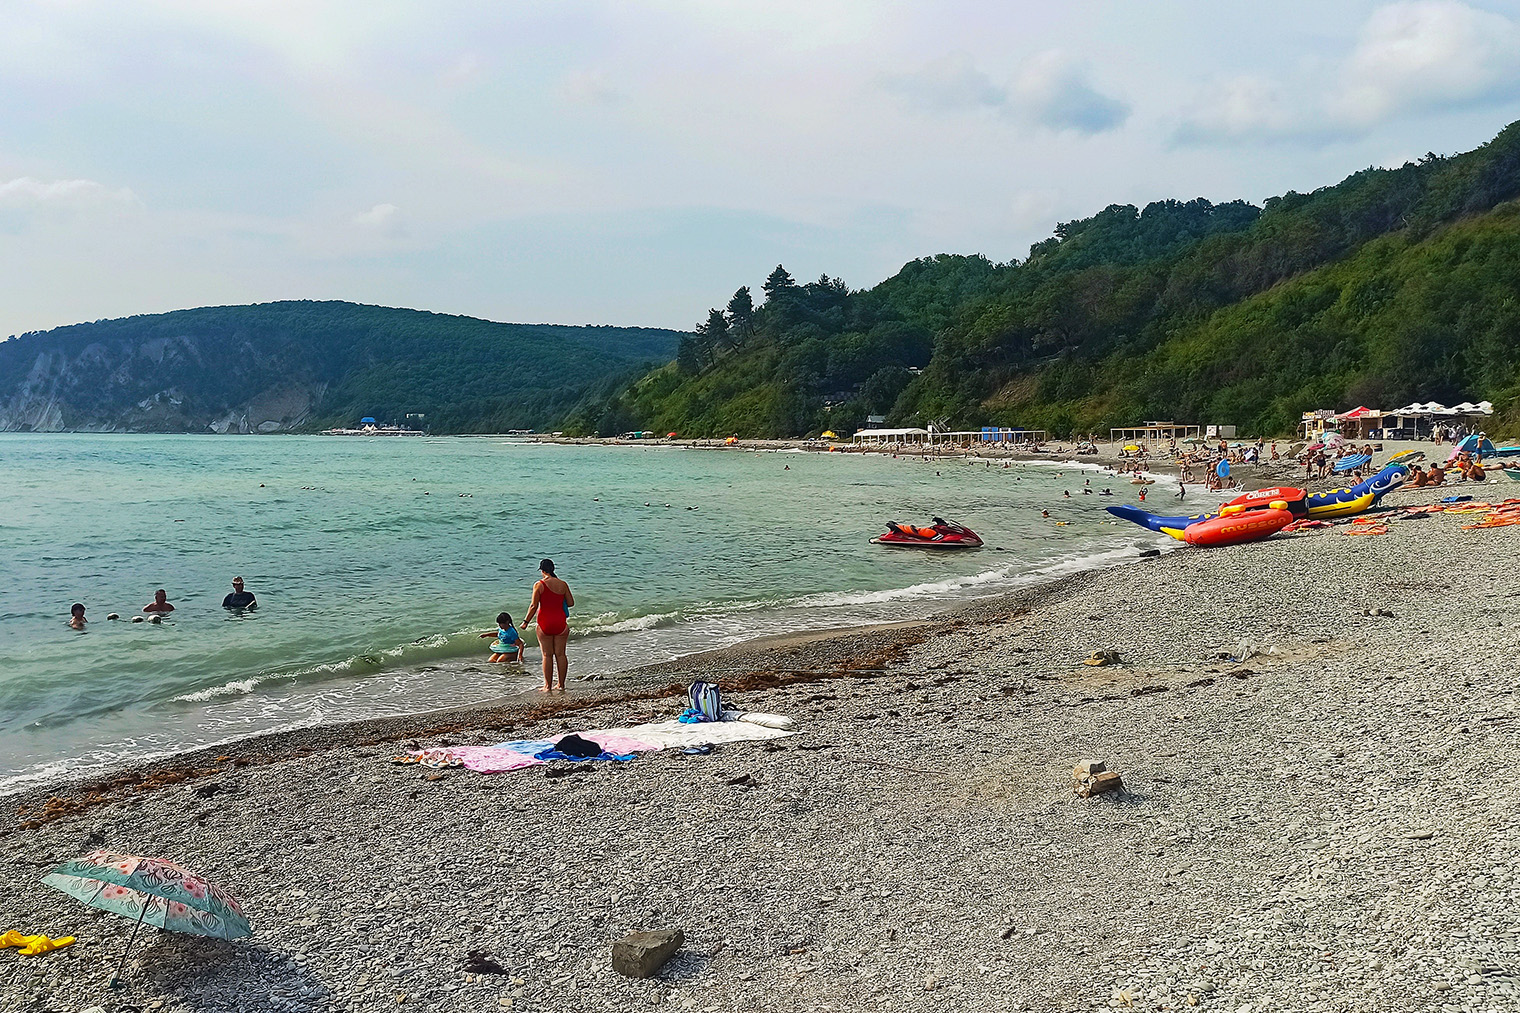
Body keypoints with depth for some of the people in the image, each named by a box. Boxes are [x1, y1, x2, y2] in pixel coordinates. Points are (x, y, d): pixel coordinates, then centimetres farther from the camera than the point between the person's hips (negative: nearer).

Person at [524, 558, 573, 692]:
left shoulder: (539, 585, -7)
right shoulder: (563, 584, 3)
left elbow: (534, 606, -9)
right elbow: (570, 602, 6)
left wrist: (526, 621, 2)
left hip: (545, 622, -3)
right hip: (561, 622, 3)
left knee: (547, 655, 3)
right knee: (560, 654, 10)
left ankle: (548, 686, 4)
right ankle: (561, 685, 15)